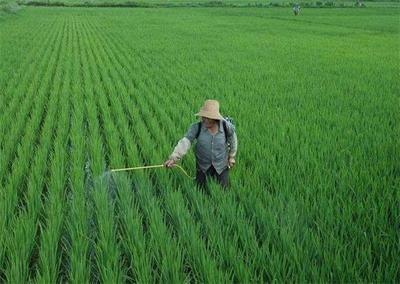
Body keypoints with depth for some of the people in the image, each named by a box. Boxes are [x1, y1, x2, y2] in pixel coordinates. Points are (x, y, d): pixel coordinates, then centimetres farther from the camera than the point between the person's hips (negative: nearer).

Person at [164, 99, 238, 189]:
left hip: (221, 166, 0)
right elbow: (185, 141, -33)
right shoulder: (196, 127, -21)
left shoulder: (227, 127, -19)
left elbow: (233, 141, 0)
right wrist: (174, 158, -47)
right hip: (203, 166, 0)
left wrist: (231, 157, 11)